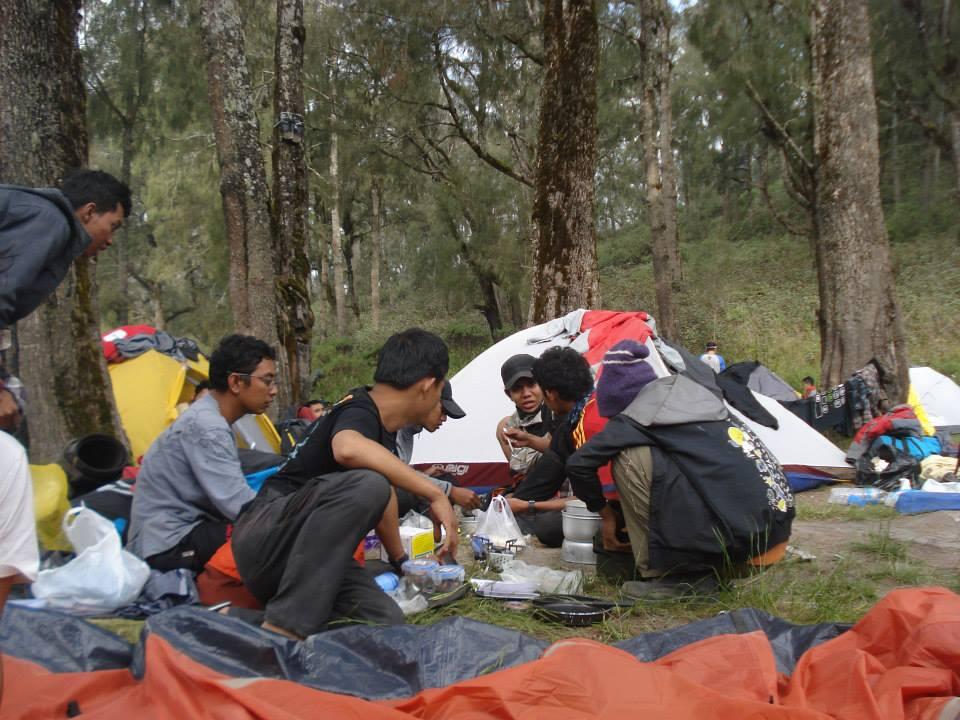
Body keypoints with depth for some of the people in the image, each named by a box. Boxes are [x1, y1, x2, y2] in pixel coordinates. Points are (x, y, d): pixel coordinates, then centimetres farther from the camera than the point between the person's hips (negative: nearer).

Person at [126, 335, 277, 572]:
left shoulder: (207, 417, 11)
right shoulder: (206, 427, -19)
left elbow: (229, 498, 13)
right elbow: (240, 506, -24)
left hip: (182, 531, 10)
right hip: (168, 546, -10)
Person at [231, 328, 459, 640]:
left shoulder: (386, 429, 13)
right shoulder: (359, 412, -16)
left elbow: (384, 496, 28)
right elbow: (347, 447, -42)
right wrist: (434, 493, -35)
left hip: (311, 558, 8)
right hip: (266, 540, -8)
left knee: (385, 620, -16)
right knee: (366, 485, -34)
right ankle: (284, 628, -31)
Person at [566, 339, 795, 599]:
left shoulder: (642, 414, -3)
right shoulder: (695, 394, 19)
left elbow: (579, 463, -3)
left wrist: (605, 514, 14)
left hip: (735, 539, -8)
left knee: (629, 457, -4)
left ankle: (666, 575, 0)